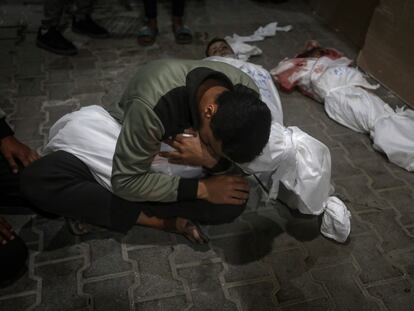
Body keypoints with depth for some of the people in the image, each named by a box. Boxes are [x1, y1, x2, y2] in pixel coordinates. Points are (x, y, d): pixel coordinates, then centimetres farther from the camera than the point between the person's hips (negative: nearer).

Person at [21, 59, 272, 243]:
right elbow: (126, 181, -31)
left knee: (234, 199, -26)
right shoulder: (152, 104, -40)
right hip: (124, 143, -3)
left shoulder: (247, 95, -24)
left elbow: (236, 162, -11)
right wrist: (201, 189, -34)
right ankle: (160, 220, -22)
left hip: (177, 152, 3)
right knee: (37, 179, -26)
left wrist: (212, 161, -35)